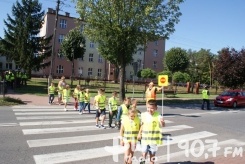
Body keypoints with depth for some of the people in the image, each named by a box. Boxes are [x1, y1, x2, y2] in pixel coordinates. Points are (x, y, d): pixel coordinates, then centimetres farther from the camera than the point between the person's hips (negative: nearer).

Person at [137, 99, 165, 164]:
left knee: (152, 154, 13)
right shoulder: (144, 115, -5)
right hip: (145, 138, 2)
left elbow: (163, 125, -32)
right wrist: (139, 133, 14)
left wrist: (162, 122, -53)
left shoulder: (158, 116, -17)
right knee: (144, 153, 2)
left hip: (154, 139, -2)